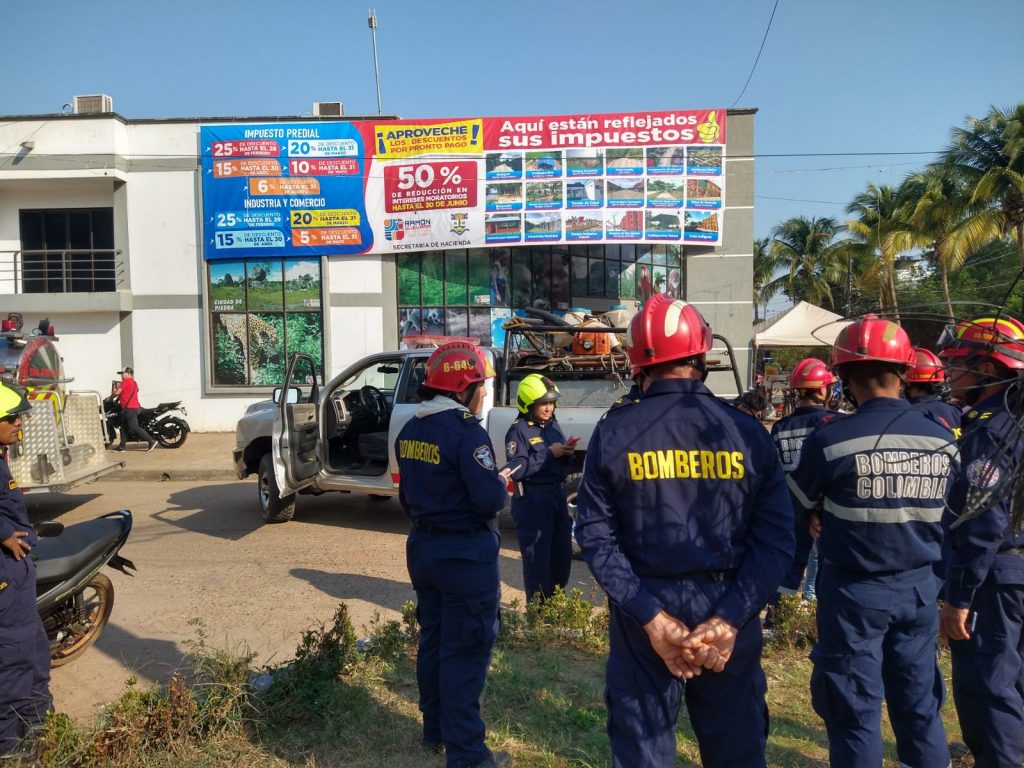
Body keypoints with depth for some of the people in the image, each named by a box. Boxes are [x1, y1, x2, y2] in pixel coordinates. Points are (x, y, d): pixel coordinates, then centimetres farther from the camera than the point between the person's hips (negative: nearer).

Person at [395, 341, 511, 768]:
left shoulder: (410, 430, 5)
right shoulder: (466, 431, -21)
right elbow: (490, 499, -25)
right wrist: (502, 486, -5)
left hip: (423, 548, 9)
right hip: (466, 555, -8)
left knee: (432, 641, 20)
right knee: (465, 652, 3)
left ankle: (435, 730, 36)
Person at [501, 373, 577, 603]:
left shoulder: (553, 425, 10)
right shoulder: (518, 431, -12)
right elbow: (517, 469, -23)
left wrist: (566, 451, -7)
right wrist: (549, 453, -22)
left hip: (557, 495, 8)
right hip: (532, 500, -8)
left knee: (563, 555, 16)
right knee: (537, 558, 0)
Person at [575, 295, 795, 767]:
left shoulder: (612, 432, -6)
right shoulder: (748, 432, -4)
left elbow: (596, 536, -10)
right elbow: (776, 538, -9)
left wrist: (650, 615, -11)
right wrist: (730, 618, -12)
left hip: (643, 613, -1)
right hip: (727, 613, 1)